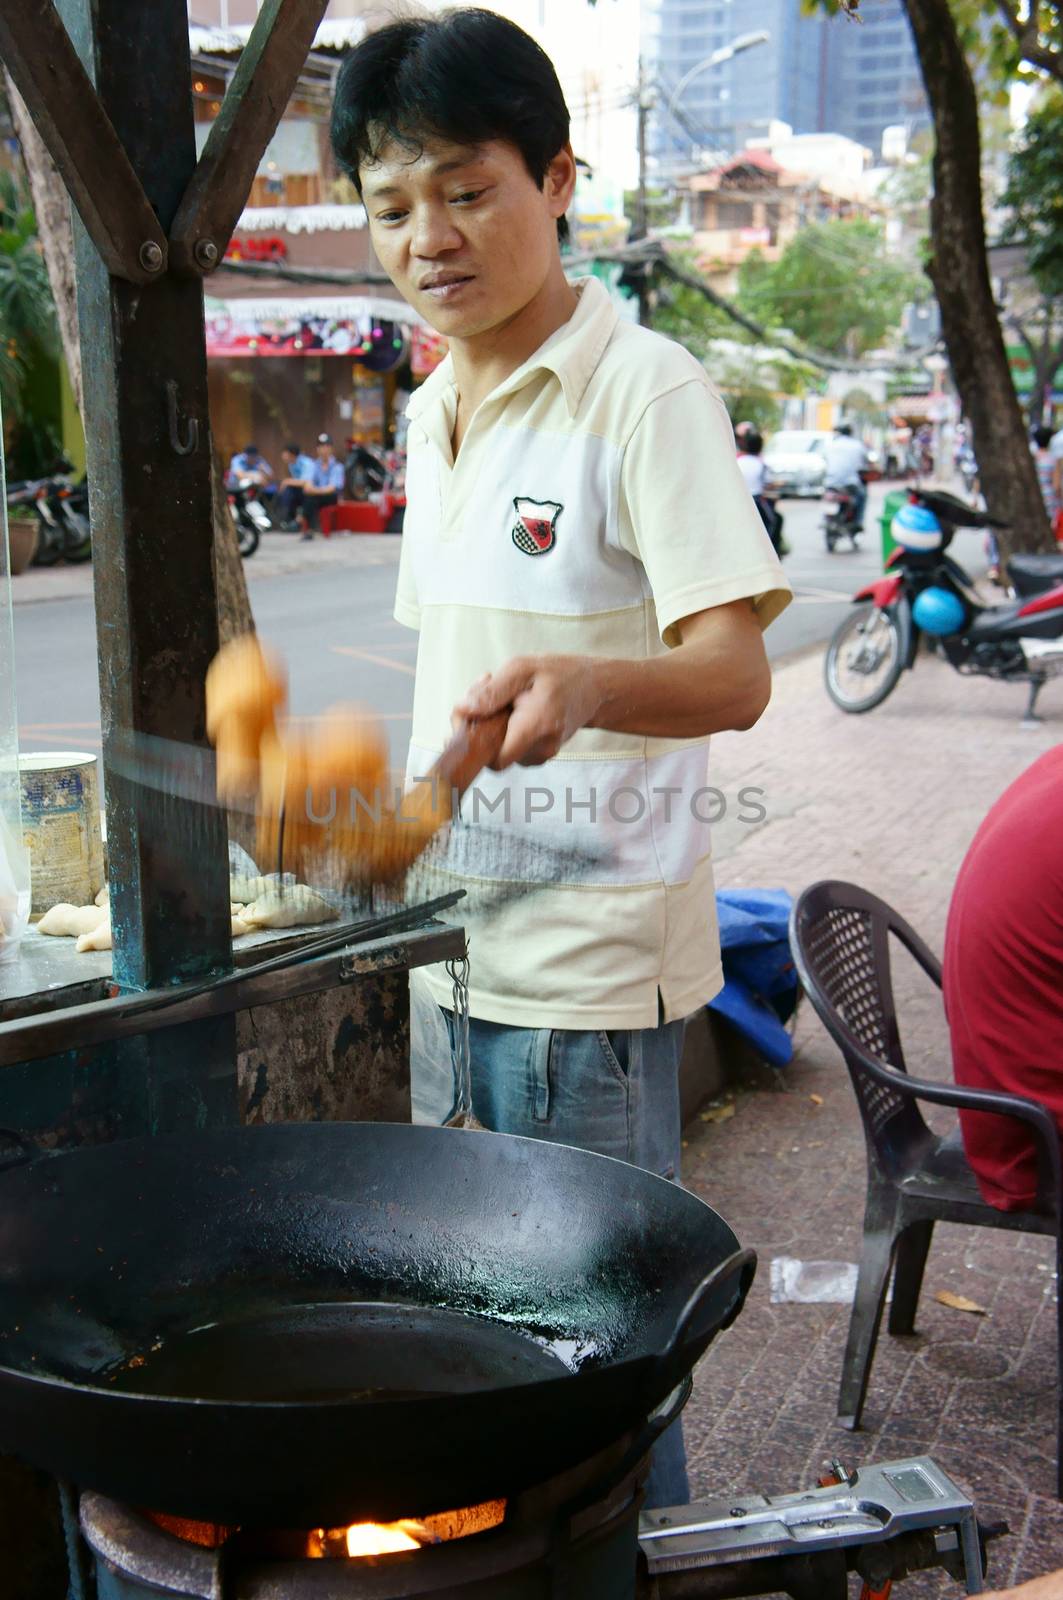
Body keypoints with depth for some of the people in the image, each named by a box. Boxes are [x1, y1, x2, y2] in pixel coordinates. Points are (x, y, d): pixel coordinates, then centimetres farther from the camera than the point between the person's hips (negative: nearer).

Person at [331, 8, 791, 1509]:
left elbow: (733, 674, -21)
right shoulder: (432, 414, 12)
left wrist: (581, 682, -40)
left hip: (591, 953, -7)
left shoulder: (645, 390, -12)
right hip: (455, 936, 8)